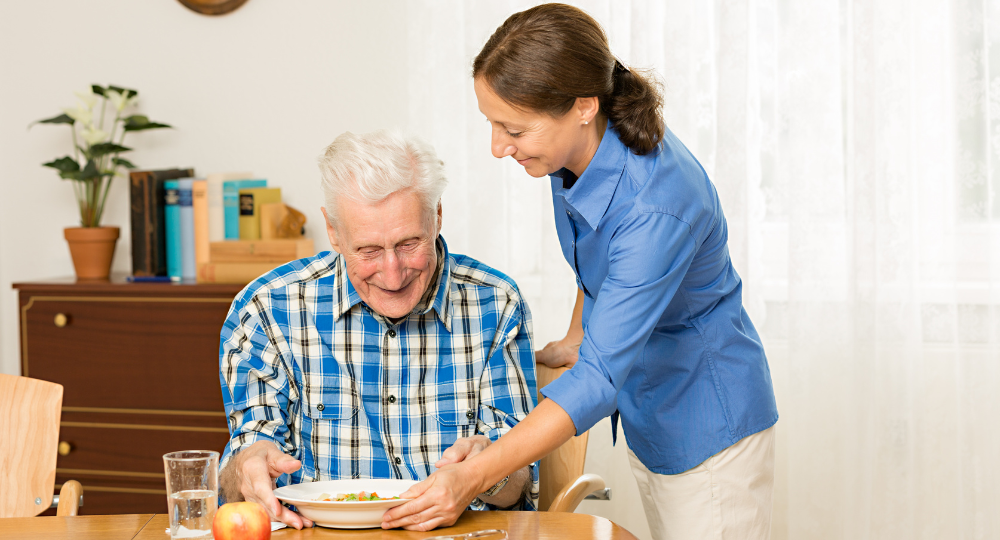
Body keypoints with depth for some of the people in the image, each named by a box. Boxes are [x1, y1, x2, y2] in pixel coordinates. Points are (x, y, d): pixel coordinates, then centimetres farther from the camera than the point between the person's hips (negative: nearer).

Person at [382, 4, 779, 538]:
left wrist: (473, 476, -40)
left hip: (707, 426, -8)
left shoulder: (656, 207, -34)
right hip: (646, 414, 8)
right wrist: (575, 339, 12)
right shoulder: (579, 148, -10)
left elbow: (600, 378, -36)